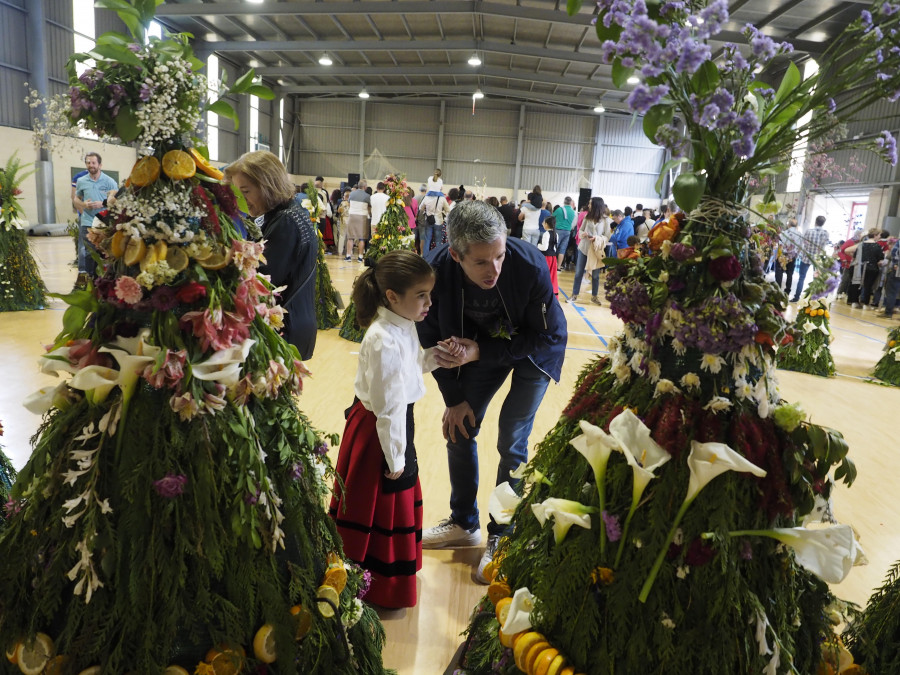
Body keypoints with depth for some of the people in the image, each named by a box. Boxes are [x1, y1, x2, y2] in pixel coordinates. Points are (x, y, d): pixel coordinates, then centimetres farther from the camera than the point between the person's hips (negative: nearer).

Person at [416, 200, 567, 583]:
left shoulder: (530, 266, -37)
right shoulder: (436, 270, -28)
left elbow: (547, 336, -23)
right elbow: (432, 338, -12)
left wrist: (480, 353, -32)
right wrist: (454, 399, -7)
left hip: (534, 350, -3)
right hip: (482, 347, 4)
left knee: (511, 443, -7)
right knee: (459, 429, 6)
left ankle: (502, 537, 14)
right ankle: (464, 524, 28)